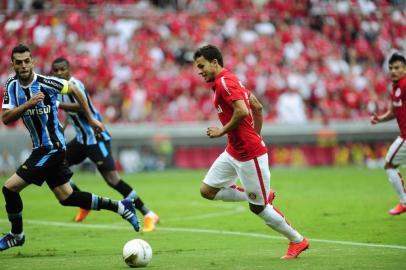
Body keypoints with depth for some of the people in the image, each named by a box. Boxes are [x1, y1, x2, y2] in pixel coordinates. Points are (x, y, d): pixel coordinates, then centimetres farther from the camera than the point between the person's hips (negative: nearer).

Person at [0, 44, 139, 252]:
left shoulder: (46, 83, -15)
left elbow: (74, 90, 1)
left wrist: (91, 119, 6)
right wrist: (28, 104, -23)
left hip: (52, 148, -7)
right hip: (40, 149, 7)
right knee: (67, 197, 14)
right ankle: (120, 207, 24)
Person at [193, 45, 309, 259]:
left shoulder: (225, 82, -17)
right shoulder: (229, 81, 13)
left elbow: (242, 111, -31)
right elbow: (258, 107, 19)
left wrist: (222, 131, -19)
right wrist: (255, 137, 20)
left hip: (248, 154, -10)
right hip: (233, 151, 10)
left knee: (257, 207, 0)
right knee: (207, 190, 8)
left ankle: (298, 241, 17)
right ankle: (263, 196, 18)